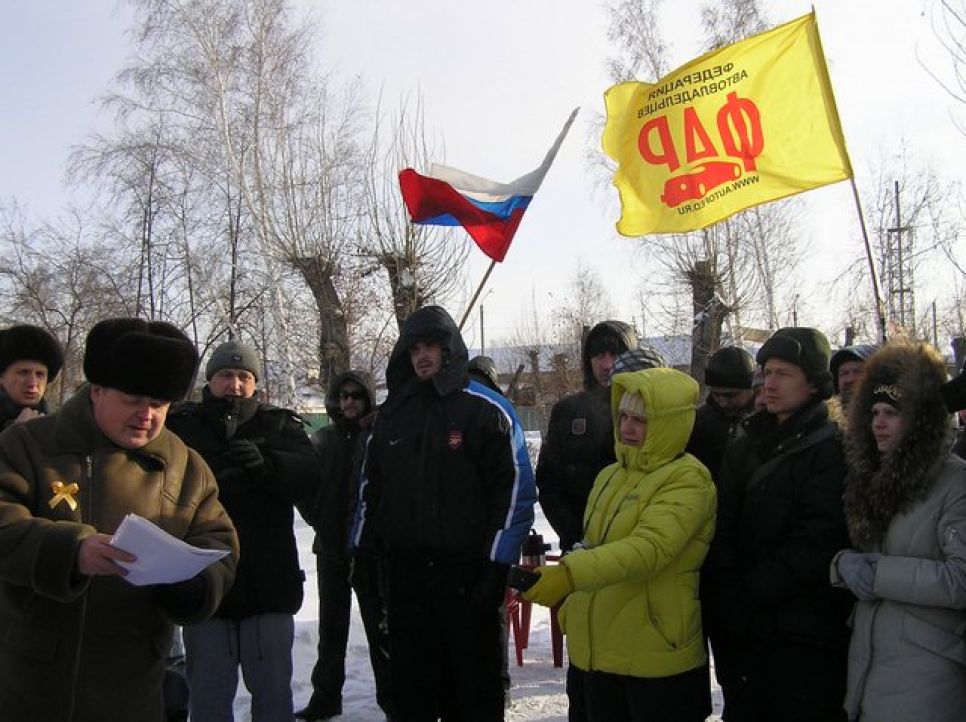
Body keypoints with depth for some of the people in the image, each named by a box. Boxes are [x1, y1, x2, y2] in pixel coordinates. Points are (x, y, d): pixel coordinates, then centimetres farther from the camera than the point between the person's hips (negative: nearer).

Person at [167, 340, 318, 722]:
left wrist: (266, 464, -29)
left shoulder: (280, 424, 6)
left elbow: (308, 471, -11)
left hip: (269, 581, 0)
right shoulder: (180, 425, 5)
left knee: (273, 690, 12)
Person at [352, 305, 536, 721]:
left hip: (467, 570, -4)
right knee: (409, 678, 12)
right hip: (404, 570, 5)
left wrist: (497, 563, -11)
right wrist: (363, 548, 13)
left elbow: (516, 487, -7)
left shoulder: (485, 410, -5)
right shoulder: (392, 412, 11)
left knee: (474, 684, 6)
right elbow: (370, 484, 18)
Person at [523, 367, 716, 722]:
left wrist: (568, 575, -38)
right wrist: (573, 606, 13)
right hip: (597, 652, 7)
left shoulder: (687, 480, -14)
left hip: (657, 657, -7)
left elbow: (648, 548, -29)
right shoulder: (610, 476, 11)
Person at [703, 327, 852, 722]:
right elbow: (721, 531, 3)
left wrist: (744, 597, -15)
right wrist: (725, 600, -11)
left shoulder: (834, 450, -7)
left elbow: (814, 545, -16)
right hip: (739, 633, 6)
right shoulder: (746, 447, 12)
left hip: (804, 638, -6)